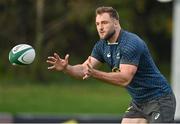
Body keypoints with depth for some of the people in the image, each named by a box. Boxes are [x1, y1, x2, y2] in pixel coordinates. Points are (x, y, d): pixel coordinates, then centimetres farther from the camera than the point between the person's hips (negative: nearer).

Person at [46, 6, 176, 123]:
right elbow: (84, 69, -2)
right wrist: (66, 68, -23)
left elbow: (125, 79, -33)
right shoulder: (102, 46, 2)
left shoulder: (131, 43, -24)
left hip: (159, 100, -8)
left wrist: (95, 74, -43)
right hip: (138, 102, 8)